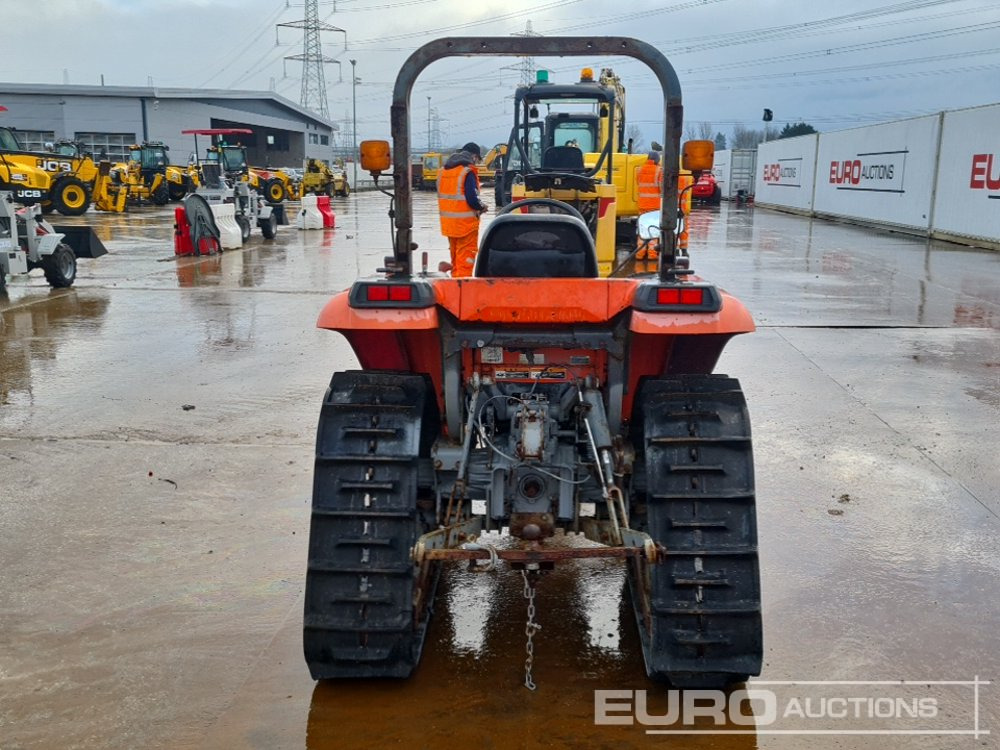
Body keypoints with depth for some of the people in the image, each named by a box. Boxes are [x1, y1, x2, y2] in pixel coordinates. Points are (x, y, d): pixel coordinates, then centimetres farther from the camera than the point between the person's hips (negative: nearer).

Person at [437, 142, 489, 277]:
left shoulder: (443, 170, 11)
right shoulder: (468, 172, -14)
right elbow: (472, 199, -21)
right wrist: (482, 207, 0)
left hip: (448, 221, 7)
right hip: (466, 222, -7)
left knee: (455, 255, 19)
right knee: (466, 256, -2)